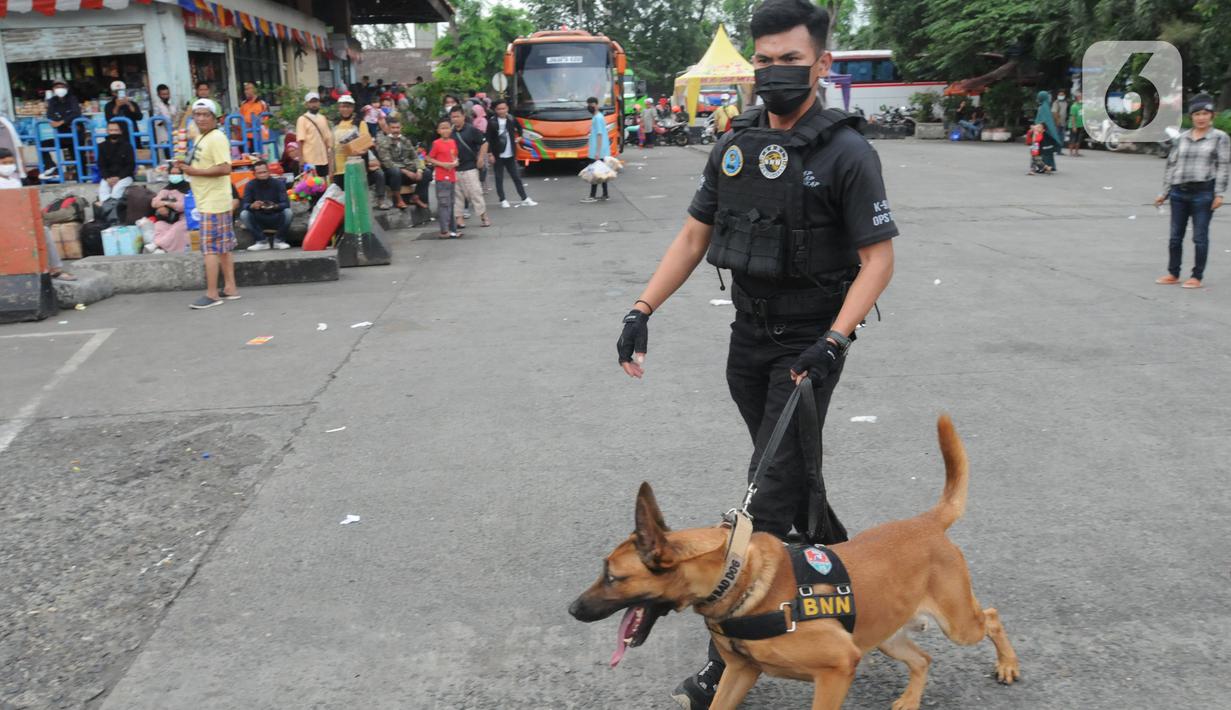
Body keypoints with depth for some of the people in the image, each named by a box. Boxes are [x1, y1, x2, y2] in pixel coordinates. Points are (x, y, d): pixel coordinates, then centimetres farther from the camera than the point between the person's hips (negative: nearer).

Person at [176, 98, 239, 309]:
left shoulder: (216, 138, -14)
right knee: (223, 247, 12)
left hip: (213, 202, -10)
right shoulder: (202, 138, 17)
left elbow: (224, 168, -24)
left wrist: (195, 171, -20)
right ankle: (230, 288, 18)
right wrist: (187, 165, 7)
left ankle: (211, 294, -6)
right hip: (209, 200, 10)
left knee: (210, 247, -8)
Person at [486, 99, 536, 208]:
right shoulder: (492, 122, -9)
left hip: (510, 155, 3)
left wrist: (519, 137, 16)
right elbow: (489, 139, -9)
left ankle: (525, 199, 11)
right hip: (498, 155, -3)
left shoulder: (511, 120, 2)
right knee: (499, 179, 5)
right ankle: (503, 200, 14)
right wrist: (491, 154, -13)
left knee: (517, 177, 7)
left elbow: (519, 127, 25)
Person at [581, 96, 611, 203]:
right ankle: (605, 194, 16)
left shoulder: (598, 118, -14)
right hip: (603, 152, 10)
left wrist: (598, 152, -23)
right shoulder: (596, 117, 16)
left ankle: (592, 196, -7)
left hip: (598, 151, -10)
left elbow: (600, 135, -20)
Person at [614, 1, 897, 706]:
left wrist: (834, 342, -25)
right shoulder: (735, 148, 4)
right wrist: (643, 311, -2)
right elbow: (694, 235, 7)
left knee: (769, 492, -6)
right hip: (749, 335, 6)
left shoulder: (847, 153, -13)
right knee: (793, 467, 19)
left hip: (810, 343, -6)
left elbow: (879, 258, -13)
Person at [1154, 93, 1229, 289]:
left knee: (1200, 237, 1)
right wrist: (1164, 192, 10)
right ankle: (1173, 273, 20)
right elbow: (1171, 165, 13)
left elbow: (1224, 166, -3)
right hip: (1179, 192, 4)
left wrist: (1219, 194, -11)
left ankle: (1197, 276, 10)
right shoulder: (1182, 138, 10)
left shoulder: (1220, 138, 1)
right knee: (1175, 236, 9)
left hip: (1203, 193, -4)